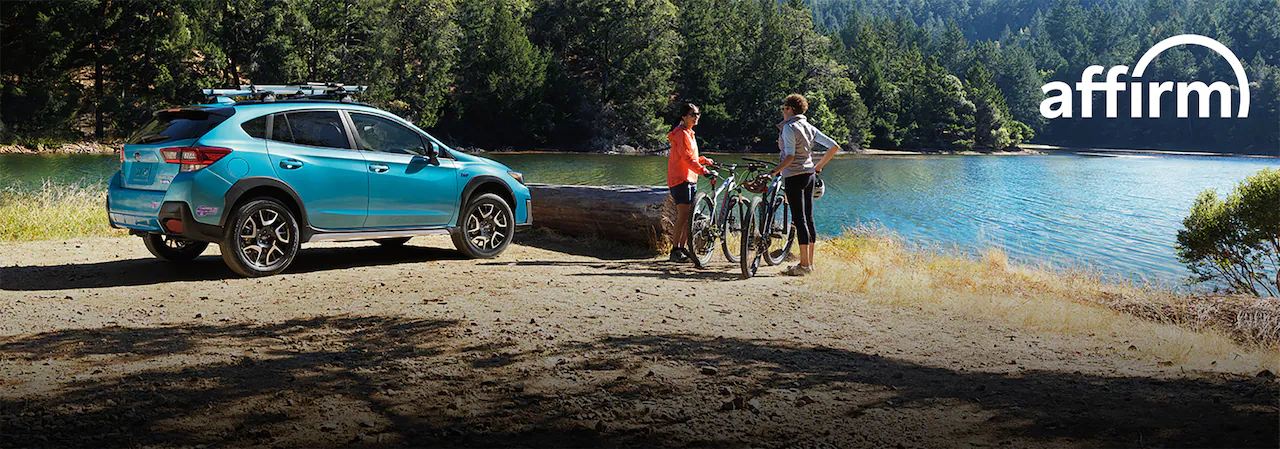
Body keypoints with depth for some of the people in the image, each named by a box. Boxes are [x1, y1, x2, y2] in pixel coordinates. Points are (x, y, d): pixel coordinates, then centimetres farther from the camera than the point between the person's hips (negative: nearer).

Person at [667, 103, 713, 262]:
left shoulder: (689, 134, 21)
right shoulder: (682, 134, -12)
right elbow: (687, 158, -21)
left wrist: (704, 160, 18)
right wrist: (703, 170, -27)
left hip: (690, 179, 10)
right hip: (680, 179, -10)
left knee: (689, 216, 9)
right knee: (683, 215, -13)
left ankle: (682, 248, 14)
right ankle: (675, 251, -10)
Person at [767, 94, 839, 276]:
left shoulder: (789, 127, -11)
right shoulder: (809, 127, 11)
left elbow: (789, 156, -21)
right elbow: (834, 146, 9)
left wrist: (774, 172, -23)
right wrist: (818, 167, 17)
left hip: (794, 176, -8)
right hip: (809, 175, 8)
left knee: (799, 220, -7)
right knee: (809, 219, 11)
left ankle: (804, 265, -7)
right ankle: (809, 262, 16)